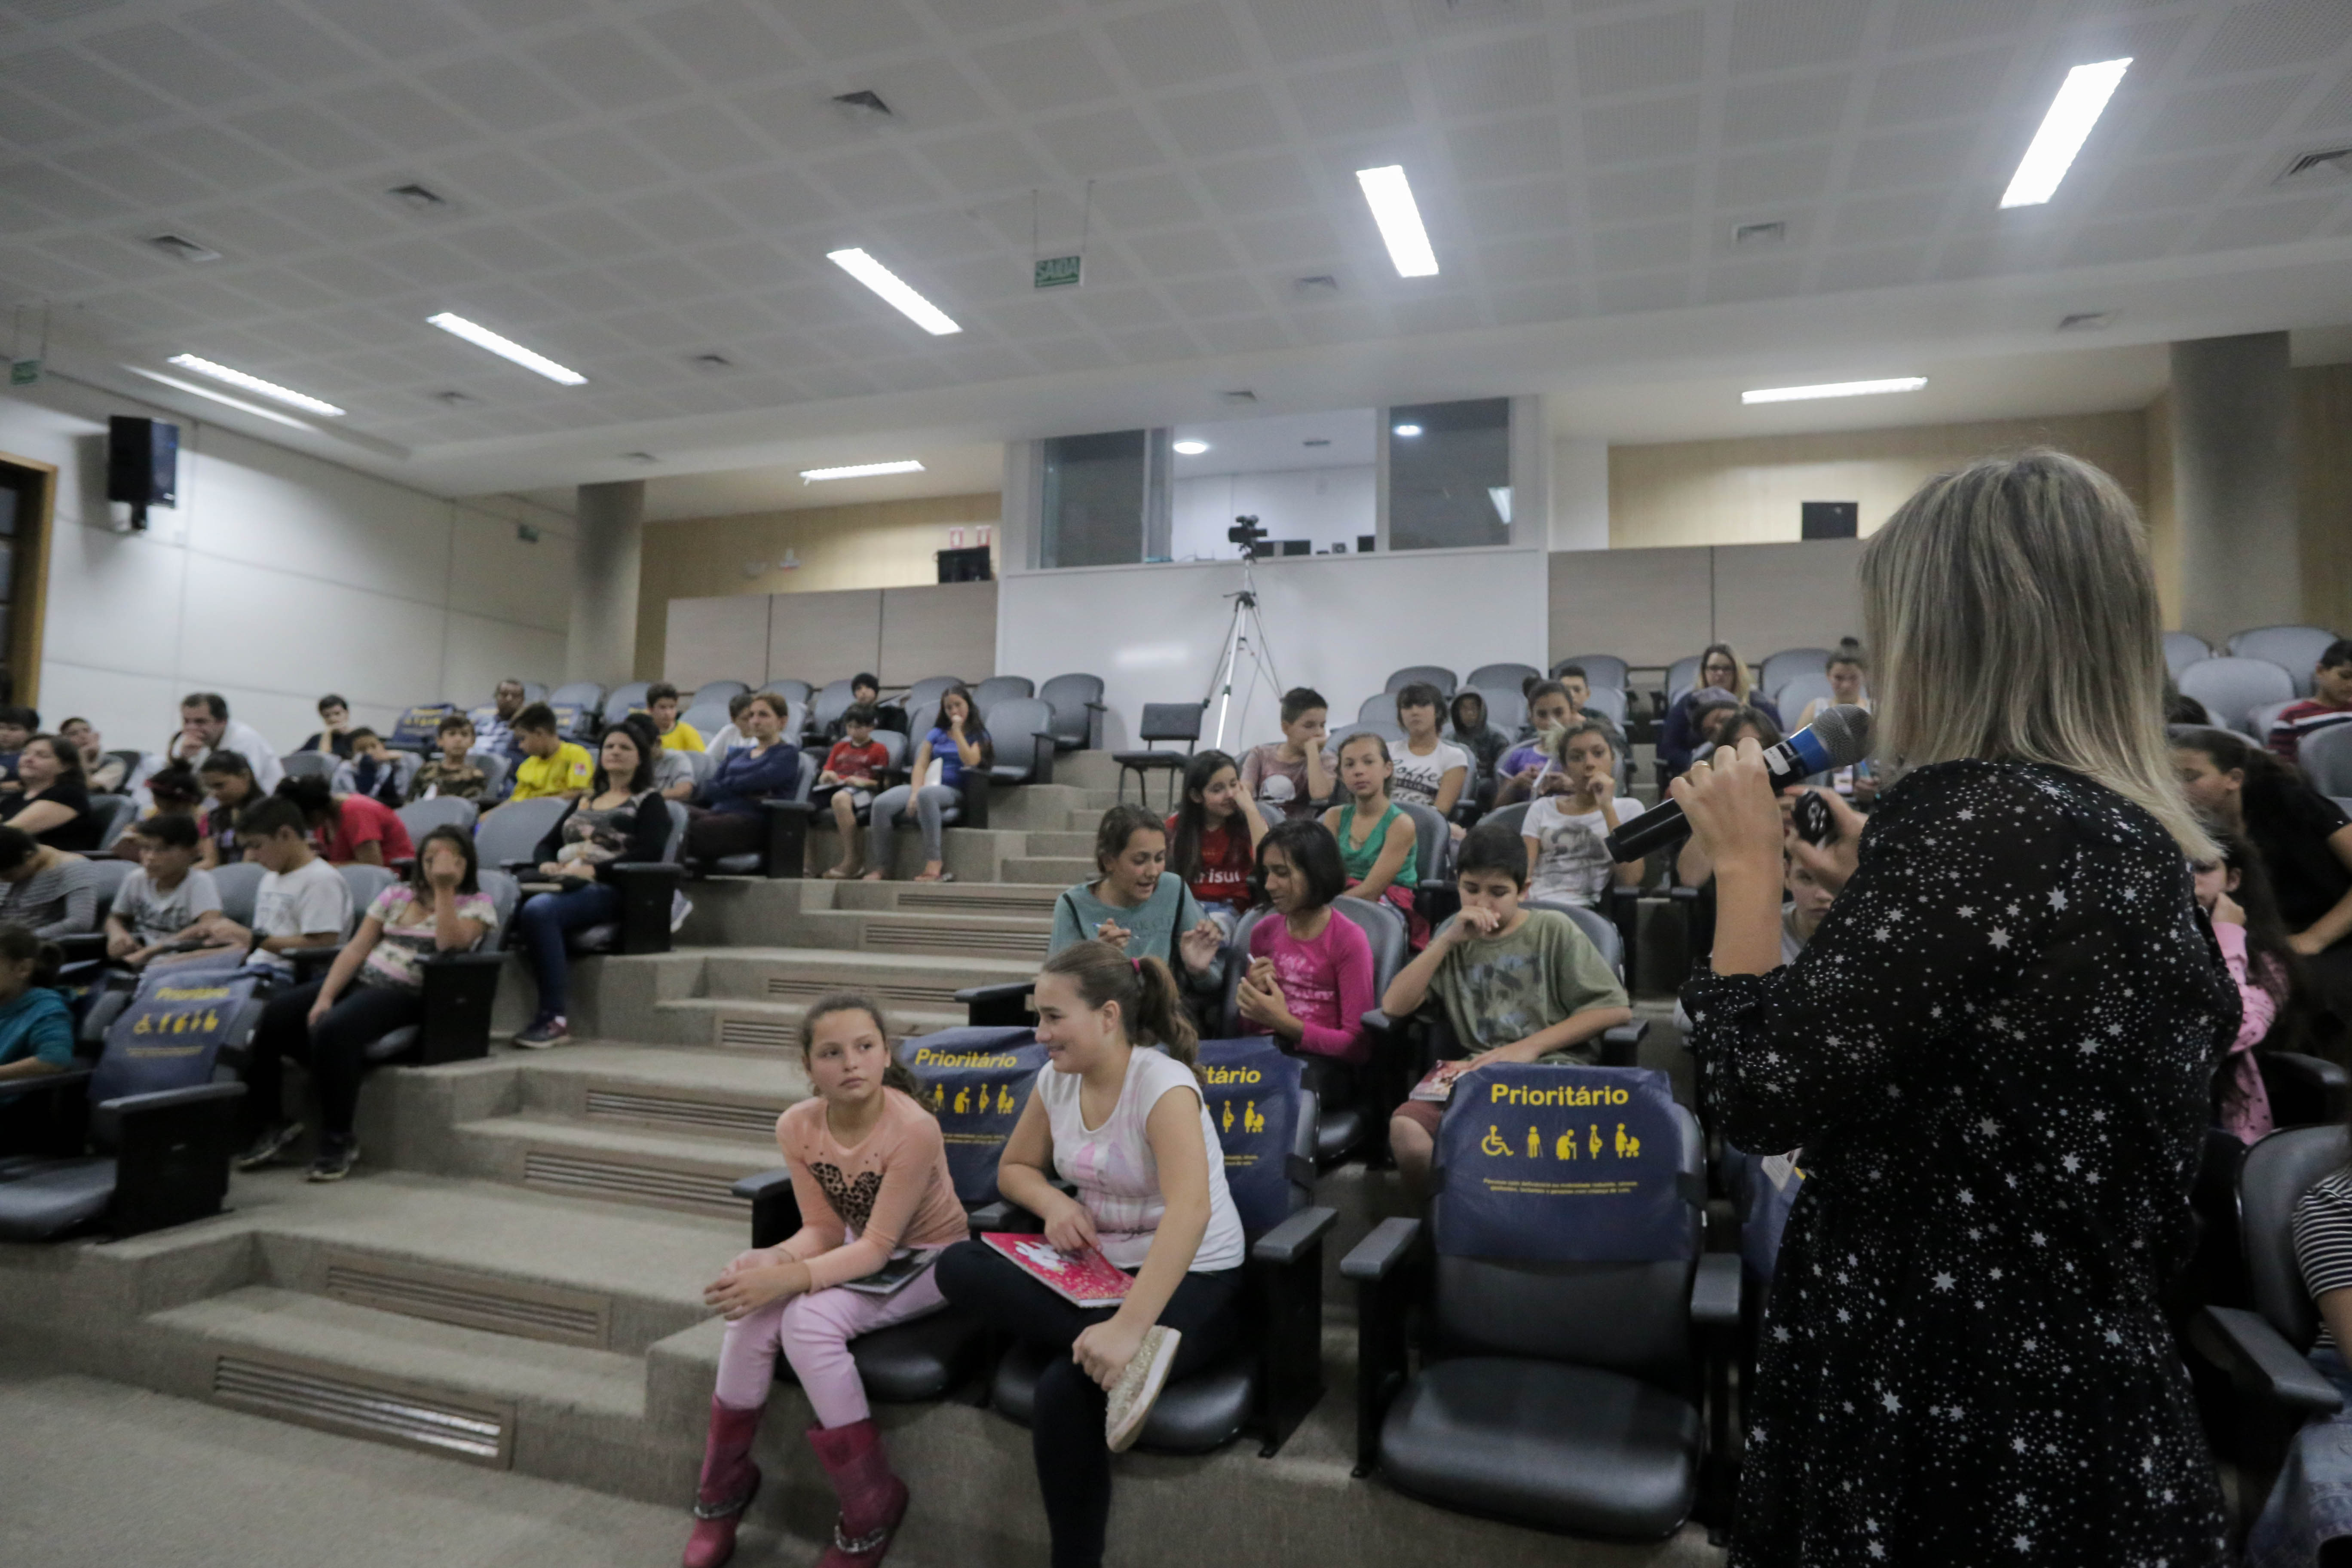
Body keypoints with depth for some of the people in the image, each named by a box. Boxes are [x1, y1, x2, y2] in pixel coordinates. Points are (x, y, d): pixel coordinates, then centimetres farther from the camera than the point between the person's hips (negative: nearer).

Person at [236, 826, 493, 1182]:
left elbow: (449, 943, -16)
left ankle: (338, 1141, -16)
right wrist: (325, 996, -5)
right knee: (267, 1018, -14)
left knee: (332, 1031, -33)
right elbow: (356, 948, 8)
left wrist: (444, 889, -14)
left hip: (406, 995, -6)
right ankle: (271, 1125, 4)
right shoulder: (397, 895, 17)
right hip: (358, 979, 6)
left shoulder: (477, 904, 4)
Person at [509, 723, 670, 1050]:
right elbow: (547, 843, 27)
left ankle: (553, 1019, -34)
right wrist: (546, 864, 2)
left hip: (606, 889, -5)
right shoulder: (585, 801, 30)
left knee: (539, 910, -36)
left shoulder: (649, 802, 11)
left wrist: (592, 869, -16)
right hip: (562, 884, 6)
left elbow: (648, 853, -5)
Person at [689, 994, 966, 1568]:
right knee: (753, 1313, -21)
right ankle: (722, 1490, 4)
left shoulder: (914, 1128, -29)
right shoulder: (797, 1126, -12)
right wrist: (772, 1261, -27)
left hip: (929, 1260, -5)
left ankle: (870, 1512, -9)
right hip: (862, 1250, 5)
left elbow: (878, 1247, -26)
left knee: (810, 1320, -28)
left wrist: (788, 1278, -38)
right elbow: (824, 1230, -6)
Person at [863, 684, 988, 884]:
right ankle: (878, 867, -19)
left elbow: (971, 761, -10)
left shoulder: (978, 736, 11)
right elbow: (920, 765, 9)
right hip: (927, 784, 4)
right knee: (881, 803, -25)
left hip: (953, 790, -4)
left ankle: (934, 863, -40)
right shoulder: (937, 733, 21)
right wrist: (915, 793, -8)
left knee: (926, 794, -42)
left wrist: (958, 731, -5)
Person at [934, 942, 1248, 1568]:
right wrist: (1054, 1204, -9)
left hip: (1192, 1280, -7)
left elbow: (1189, 1211, -34)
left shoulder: (1162, 1083, -21)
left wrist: (1128, 1327, -42)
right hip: (1098, 1268, 7)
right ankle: (1138, 1353, -27)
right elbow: (1015, 1168, 15)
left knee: (1065, 1387, -32)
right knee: (959, 1265, -17)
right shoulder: (1056, 1080, 1)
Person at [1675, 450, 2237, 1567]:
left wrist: (1748, 862, -12)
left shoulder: (1982, 815, -24)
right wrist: (1869, 883, 12)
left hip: (1961, 1403, -8)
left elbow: (1760, 1094, -23)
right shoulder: (2126, 830, 5)